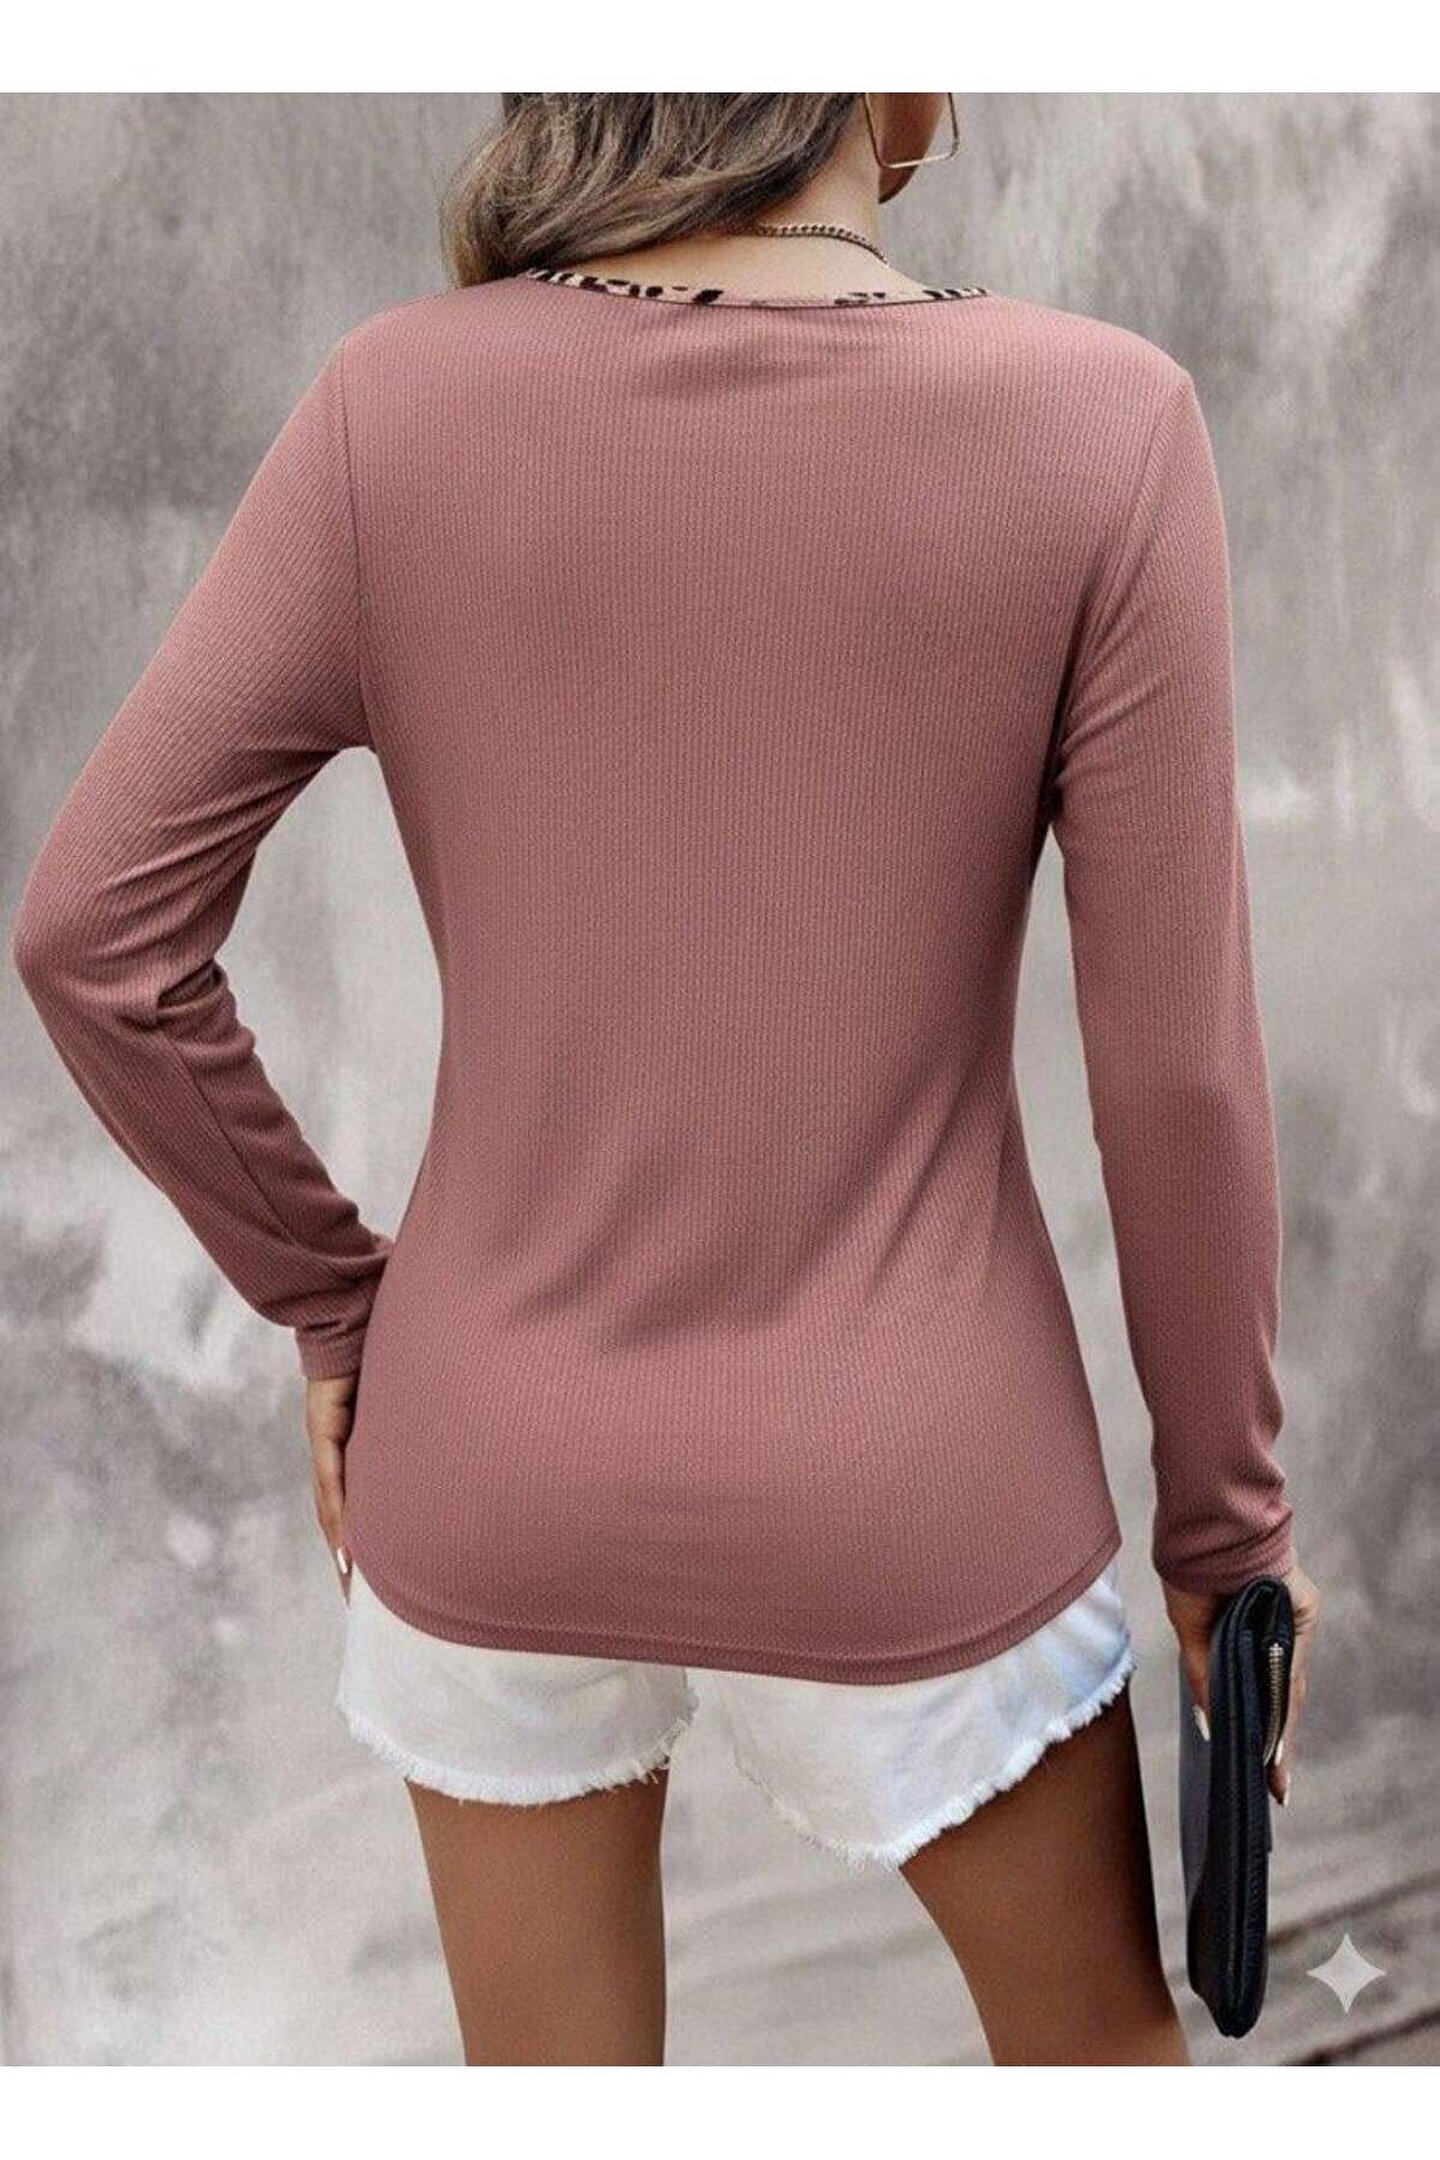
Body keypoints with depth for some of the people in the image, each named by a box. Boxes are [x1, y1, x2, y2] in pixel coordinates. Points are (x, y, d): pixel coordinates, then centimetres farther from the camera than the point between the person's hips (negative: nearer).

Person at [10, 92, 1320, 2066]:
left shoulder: (395, 413, -10)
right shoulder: (1096, 430, -16)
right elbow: (1177, 1068, -13)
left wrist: (330, 1301, 6)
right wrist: (1230, 1507, 3)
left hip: (498, 1464, 2)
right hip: (897, 1507, -1)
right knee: (1098, 2022, 29)